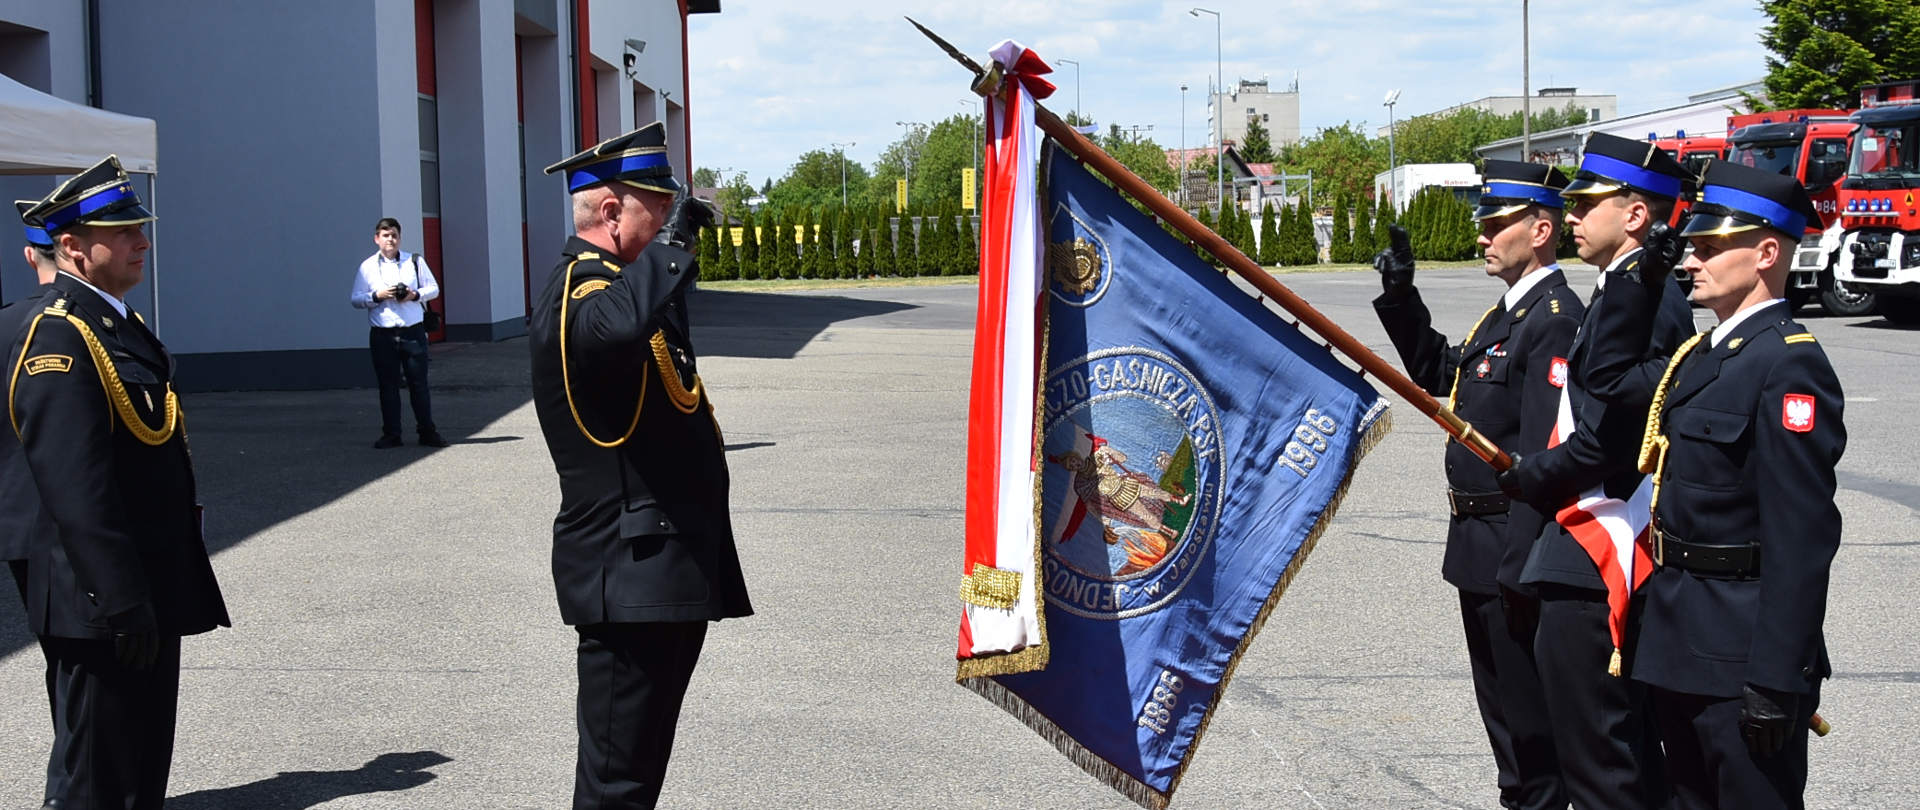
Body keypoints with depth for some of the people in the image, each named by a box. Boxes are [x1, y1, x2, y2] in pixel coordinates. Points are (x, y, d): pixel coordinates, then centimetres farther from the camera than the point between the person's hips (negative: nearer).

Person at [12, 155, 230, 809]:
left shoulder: (119, 321, 14)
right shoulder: (57, 337, -18)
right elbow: (76, 490, -24)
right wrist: (123, 604, -25)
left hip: (151, 594, 10)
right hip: (104, 607, -10)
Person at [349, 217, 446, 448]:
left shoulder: (414, 261, 6)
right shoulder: (368, 267, 5)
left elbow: (434, 289, 9)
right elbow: (355, 299, 5)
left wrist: (415, 295, -9)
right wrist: (377, 296, -13)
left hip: (413, 332, 0)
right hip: (382, 335, 0)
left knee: (418, 382, 2)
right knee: (388, 385, 4)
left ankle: (427, 431, 9)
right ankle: (391, 434, 11)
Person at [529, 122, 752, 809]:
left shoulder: (619, 280, 18)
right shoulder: (578, 288, -15)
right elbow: (618, 325, -40)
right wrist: (673, 241, -27)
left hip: (673, 567, 11)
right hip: (629, 574, -11)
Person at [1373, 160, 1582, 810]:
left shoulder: (1554, 321, -20)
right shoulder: (1507, 313, 12)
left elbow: (1546, 455, -25)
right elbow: (1438, 375, 23)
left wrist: (1520, 566, -26)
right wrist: (1401, 297, 11)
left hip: (1515, 544, -10)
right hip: (1481, 543, 10)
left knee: (1527, 709, 1)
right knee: (1500, 701, 20)